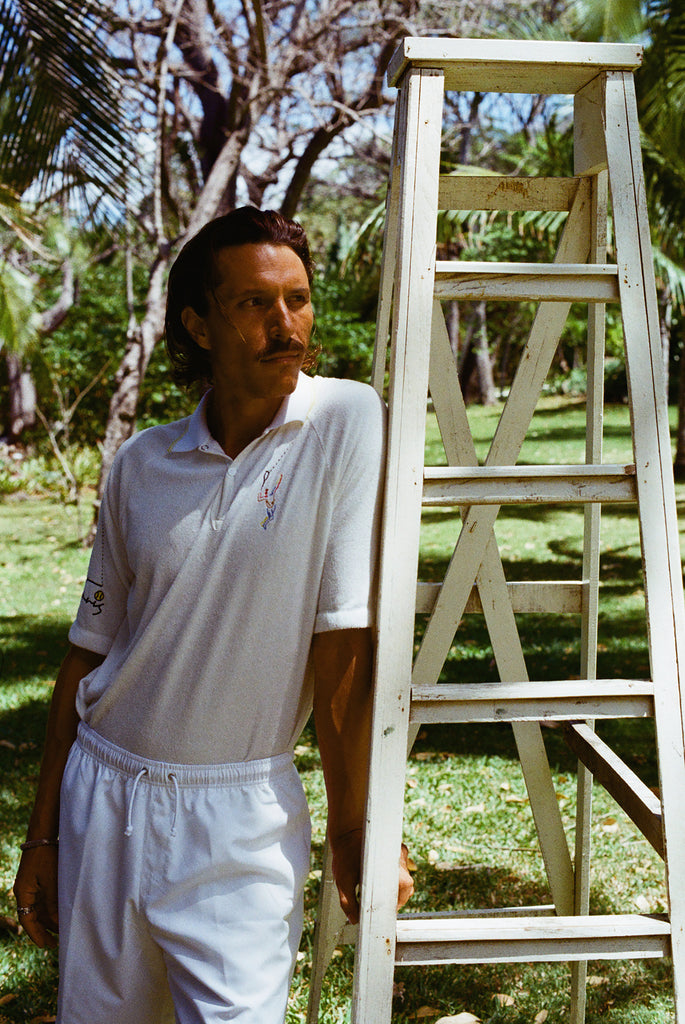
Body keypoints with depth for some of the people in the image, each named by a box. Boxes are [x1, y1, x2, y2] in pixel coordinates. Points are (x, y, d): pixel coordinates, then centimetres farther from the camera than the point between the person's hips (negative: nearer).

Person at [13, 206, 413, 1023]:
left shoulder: (346, 422, -11)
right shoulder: (141, 464, 1)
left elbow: (345, 643, -14)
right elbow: (91, 651, 8)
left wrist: (353, 833, -12)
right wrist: (41, 834, 9)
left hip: (241, 818, -4)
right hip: (103, 798, 4)